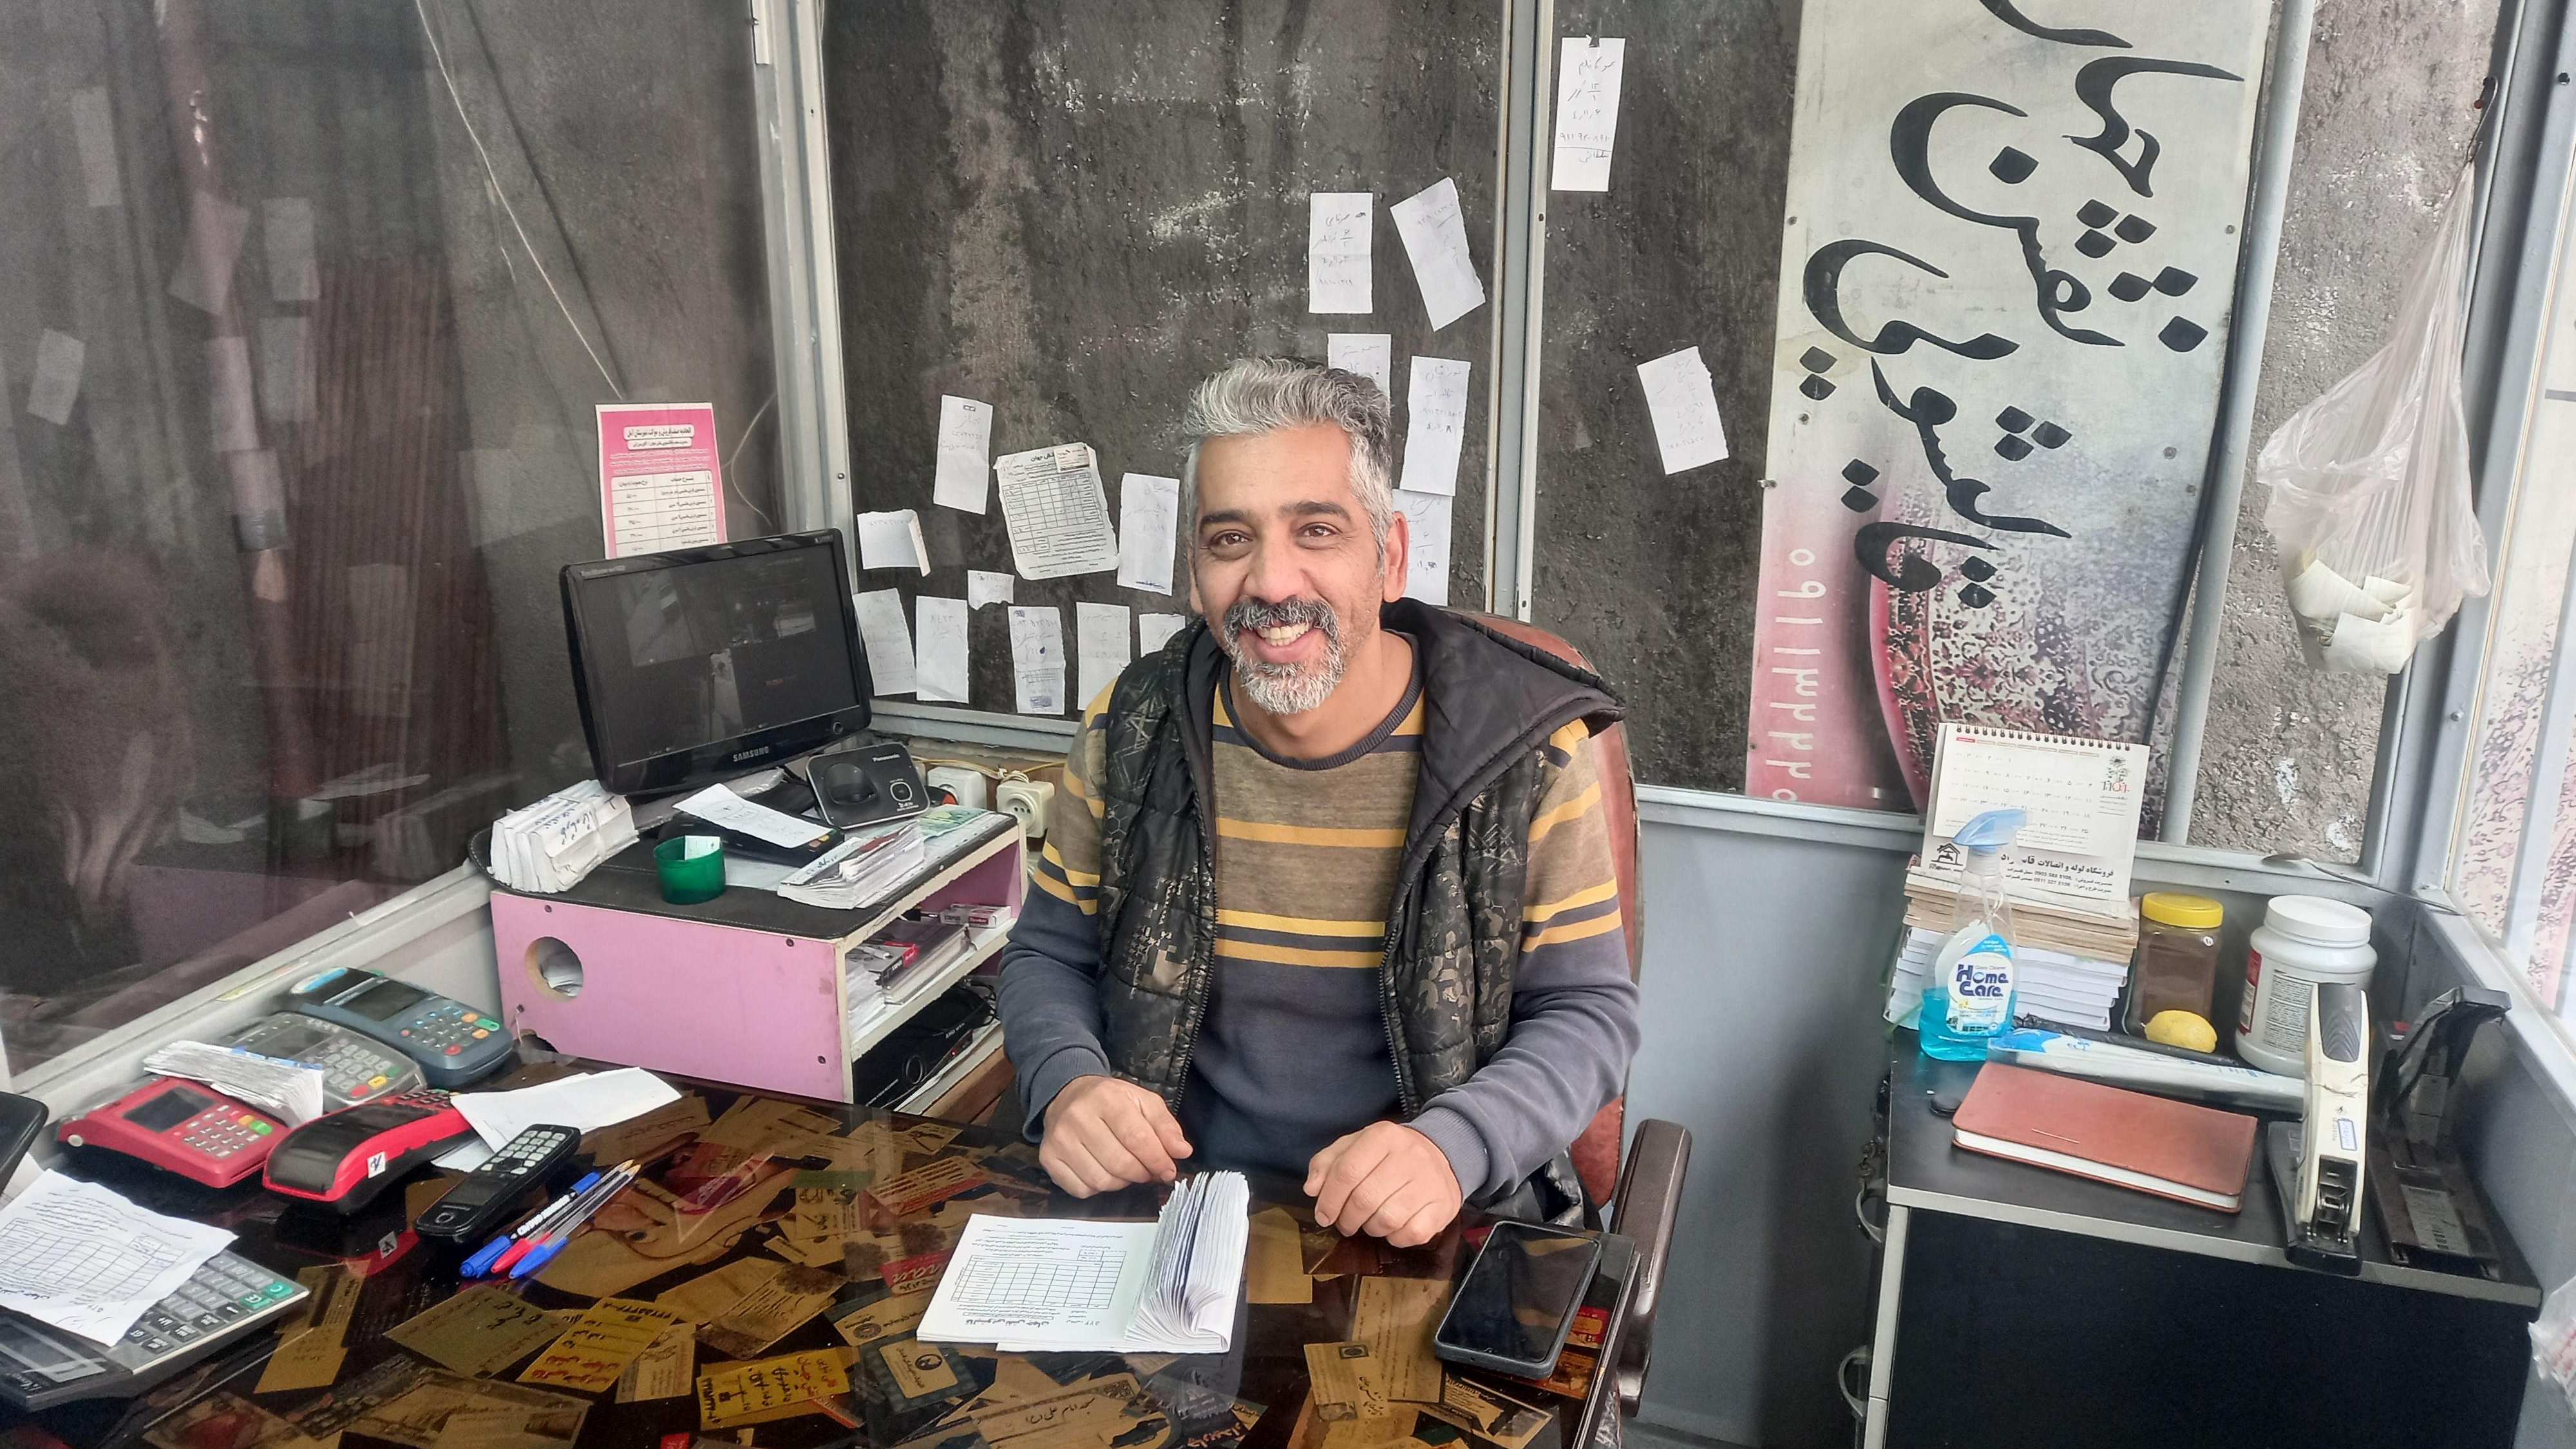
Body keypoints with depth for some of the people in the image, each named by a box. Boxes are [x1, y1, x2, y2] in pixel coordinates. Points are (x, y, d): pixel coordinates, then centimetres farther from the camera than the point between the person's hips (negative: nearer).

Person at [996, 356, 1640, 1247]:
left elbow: (1588, 1011, -4)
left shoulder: (1526, 747, -9)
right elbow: (1050, 953, 9)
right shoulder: (1131, 732, -2)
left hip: (1426, 1238, -2)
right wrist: (1067, 1084, -13)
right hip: (1167, 1206, 2)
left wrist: (1451, 1147, -22)